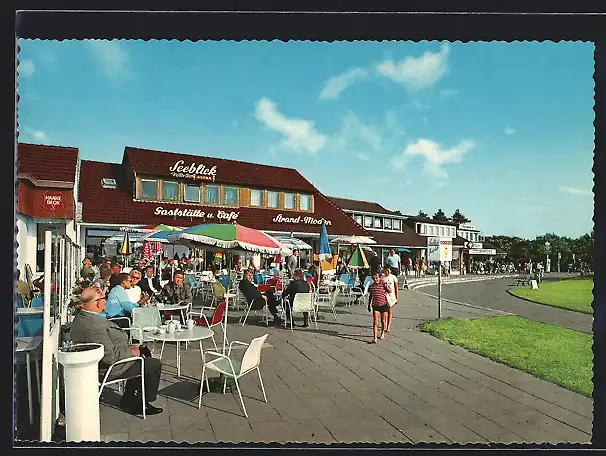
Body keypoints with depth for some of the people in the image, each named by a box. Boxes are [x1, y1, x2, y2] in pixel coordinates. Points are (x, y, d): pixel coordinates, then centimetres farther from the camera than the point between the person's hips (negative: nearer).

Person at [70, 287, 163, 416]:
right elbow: (110, 357, -31)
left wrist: (127, 347, 7)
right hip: (108, 369, -10)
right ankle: (146, 401, 20)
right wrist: (131, 352, -15)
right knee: (155, 365, -2)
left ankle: (129, 400, 27)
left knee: (144, 351, 24)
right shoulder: (93, 325, -33)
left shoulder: (80, 317, 1)